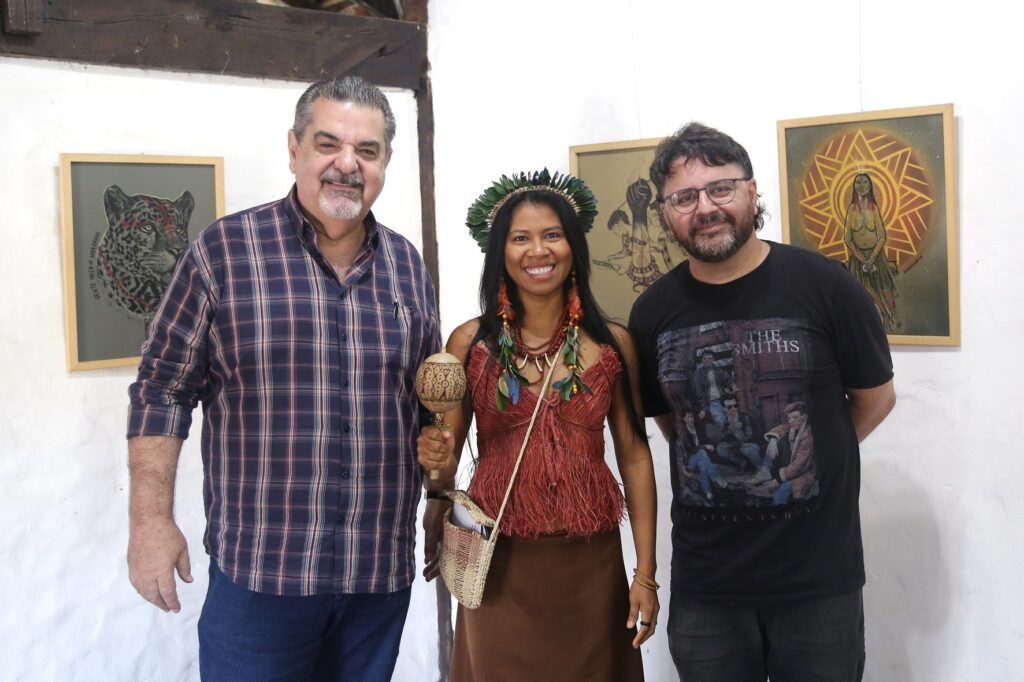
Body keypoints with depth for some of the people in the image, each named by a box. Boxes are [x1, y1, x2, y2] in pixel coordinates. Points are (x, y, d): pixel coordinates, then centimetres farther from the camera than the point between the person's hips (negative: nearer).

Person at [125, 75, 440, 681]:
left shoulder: (407, 265, 7)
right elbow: (163, 390, -3)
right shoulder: (223, 252, -6)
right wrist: (152, 521, -6)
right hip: (260, 569, -4)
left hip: (384, 572, 4)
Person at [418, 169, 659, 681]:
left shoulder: (613, 344, -1)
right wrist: (435, 461, -19)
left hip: (591, 565, 1)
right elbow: (446, 456, 4)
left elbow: (634, 456, 3)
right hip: (499, 566, -1)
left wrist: (645, 573, 1)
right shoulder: (470, 343, -3)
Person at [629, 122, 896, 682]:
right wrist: (716, 469, 8)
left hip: (820, 577, -2)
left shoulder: (823, 285, -8)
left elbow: (876, 397, 4)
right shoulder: (654, 312, 0)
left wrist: (808, 462, 8)